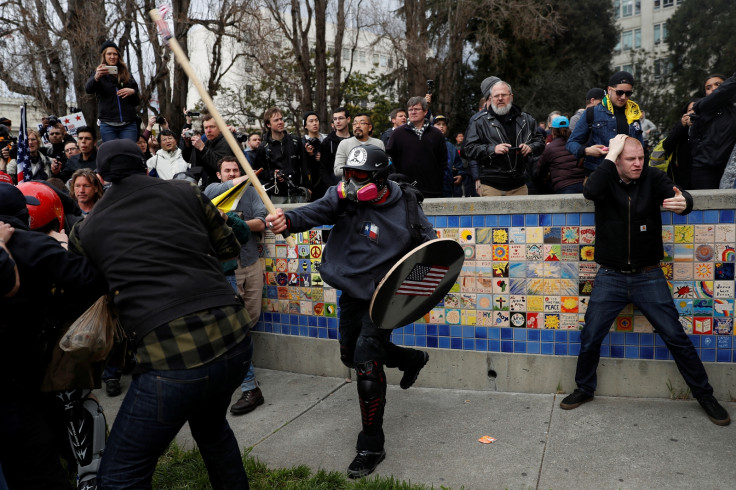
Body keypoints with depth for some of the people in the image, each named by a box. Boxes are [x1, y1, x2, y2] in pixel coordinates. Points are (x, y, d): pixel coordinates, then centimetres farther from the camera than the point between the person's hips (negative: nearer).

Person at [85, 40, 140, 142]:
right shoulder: (99, 74, 10)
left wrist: (132, 92, -7)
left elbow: (137, 101, 17)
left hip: (128, 124, 1)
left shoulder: (126, 74, 16)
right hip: (108, 125, -1)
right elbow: (88, 90, -12)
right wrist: (96, 77, -33)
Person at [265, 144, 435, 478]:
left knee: (366, 363, -14)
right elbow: (315, 212, -25)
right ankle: (413, 360, 49)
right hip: (351, 292, 6)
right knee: (351, 356, 22)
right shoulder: (343, 196, -8)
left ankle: (371, 447, 5)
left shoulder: (405, 210, -16)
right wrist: (288, 220, -46)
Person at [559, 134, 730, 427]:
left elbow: (681, 196, -20)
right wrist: (610, 155, -23)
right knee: (590, 338, 4)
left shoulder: (652, 179, -3)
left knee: (676, 338, 2)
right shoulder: (605, 181, -5)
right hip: (610, 277, 0)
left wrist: (683, 202, -43)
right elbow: (590, 191, -29)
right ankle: (584, 389, 26)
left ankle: (705, 395, 22)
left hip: (648, 277, 0)